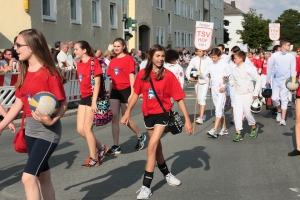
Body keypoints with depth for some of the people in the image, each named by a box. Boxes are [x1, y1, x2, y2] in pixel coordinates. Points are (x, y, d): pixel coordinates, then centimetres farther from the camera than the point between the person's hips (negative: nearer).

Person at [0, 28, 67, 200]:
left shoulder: (50, 73, -16)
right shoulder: (24, 73, 7)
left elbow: (63, 104, -15)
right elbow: (19, 103, 12)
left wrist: (52, 121, -33)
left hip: (48, 130, -8)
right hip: (30, 128, 8)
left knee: (28, 177, -13)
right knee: (43, 177, 16)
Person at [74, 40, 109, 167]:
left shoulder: (94, 62, -11)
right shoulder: (79, 64, 10)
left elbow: (97, 82, -14)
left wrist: (94, 101, -19)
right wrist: (82, 96, 14)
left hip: (92, 97, -8)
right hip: (83, 97, 8)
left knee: (87, 128, -6)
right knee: (80, 129, 5)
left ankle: (94, 159, 6)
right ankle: (101, 148, 24)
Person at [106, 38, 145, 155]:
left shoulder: (128, 58, -5)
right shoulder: (112, 61, 11)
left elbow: (131, 76, -10)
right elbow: (111, 78, 13)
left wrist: (132, 93, -16)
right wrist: (109, 94, 11)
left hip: (125, 90, -5)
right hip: (115, 91, 5)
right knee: (114, 117, -1)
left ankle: (140, 136, 30)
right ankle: (116, 146, 4)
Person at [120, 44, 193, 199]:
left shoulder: (168, 75, -13)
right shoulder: (143, 74, -4)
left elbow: (179, 98, -11)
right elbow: (136, 94, 7)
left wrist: (187, 119, -13)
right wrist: (127, 112, 2)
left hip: (162, 114, -4)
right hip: (148, 114, 4)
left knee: (151, 147, -14)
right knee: (157, 147, 19)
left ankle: (146, 186, -8)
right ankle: (167, 174, 43)